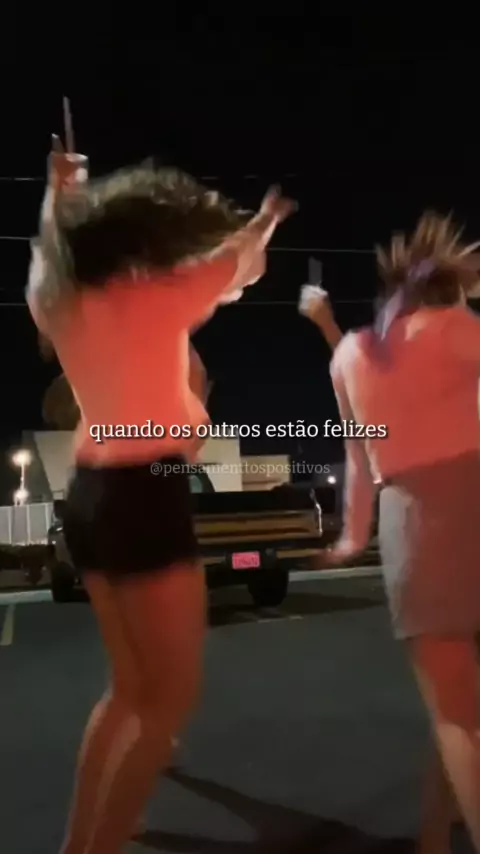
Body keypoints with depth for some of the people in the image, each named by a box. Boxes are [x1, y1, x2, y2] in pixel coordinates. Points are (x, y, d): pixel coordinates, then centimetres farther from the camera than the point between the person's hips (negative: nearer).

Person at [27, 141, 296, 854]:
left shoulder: (61, 303, 8)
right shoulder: (156, 297, -8)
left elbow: (51, 255, 31)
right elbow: (239, 258, 8)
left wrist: (59, 192, 46)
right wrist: (267, 218, 29)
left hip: (90, 494, 8)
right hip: (144, 497, -8)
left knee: (132, 688, 20)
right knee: (171, 696, 3)